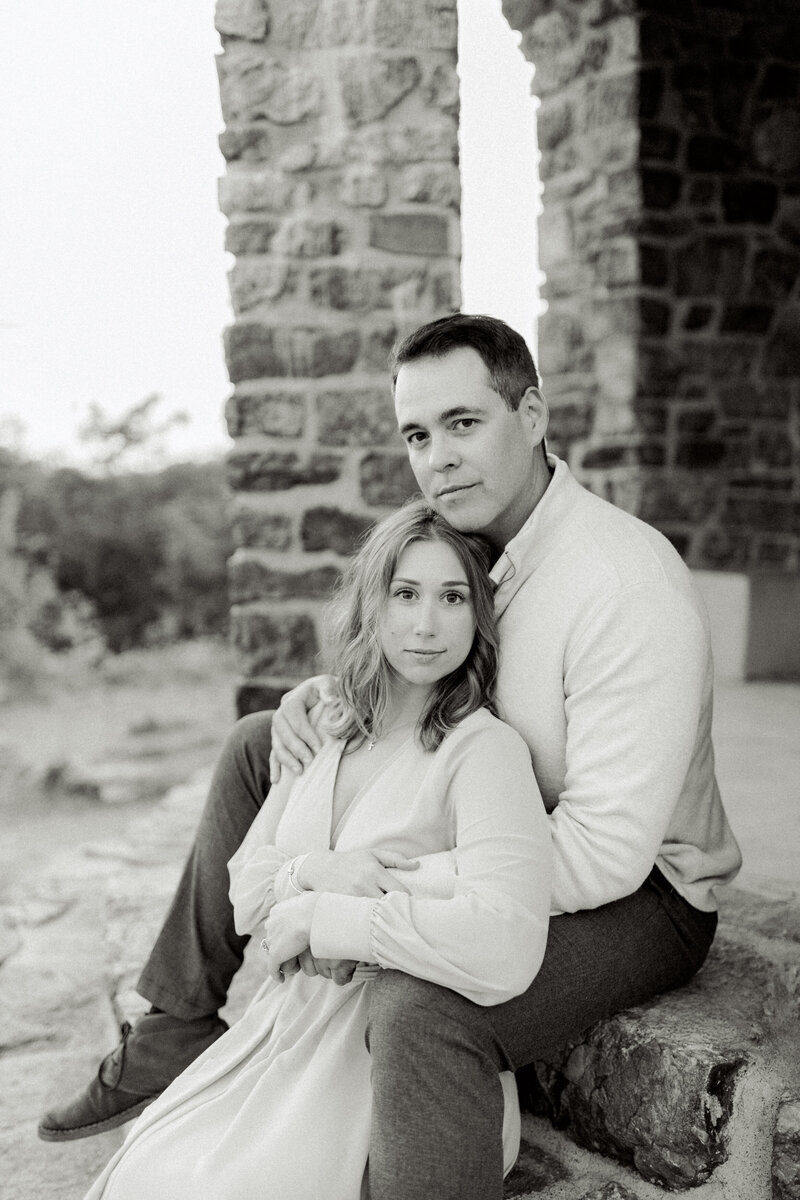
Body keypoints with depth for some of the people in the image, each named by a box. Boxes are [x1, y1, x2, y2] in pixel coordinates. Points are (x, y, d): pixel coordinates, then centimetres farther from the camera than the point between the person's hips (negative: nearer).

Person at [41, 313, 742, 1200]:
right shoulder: (459, 541, -1)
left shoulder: (628, 587, -28)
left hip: (631, 895, -8)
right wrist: (313, 698, -8)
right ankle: (176, 1031, 16)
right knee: (258, 749, 10)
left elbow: (606, 851, -31)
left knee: (420, 1006, -39)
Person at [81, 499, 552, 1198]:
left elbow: (505, 948, -31)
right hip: (286, 1024, 6)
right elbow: (243, 891, 8)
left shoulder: (485, 748, -16)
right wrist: (316, 871, -16)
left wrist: (318, 917, -20)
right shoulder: (328, 734, 7)